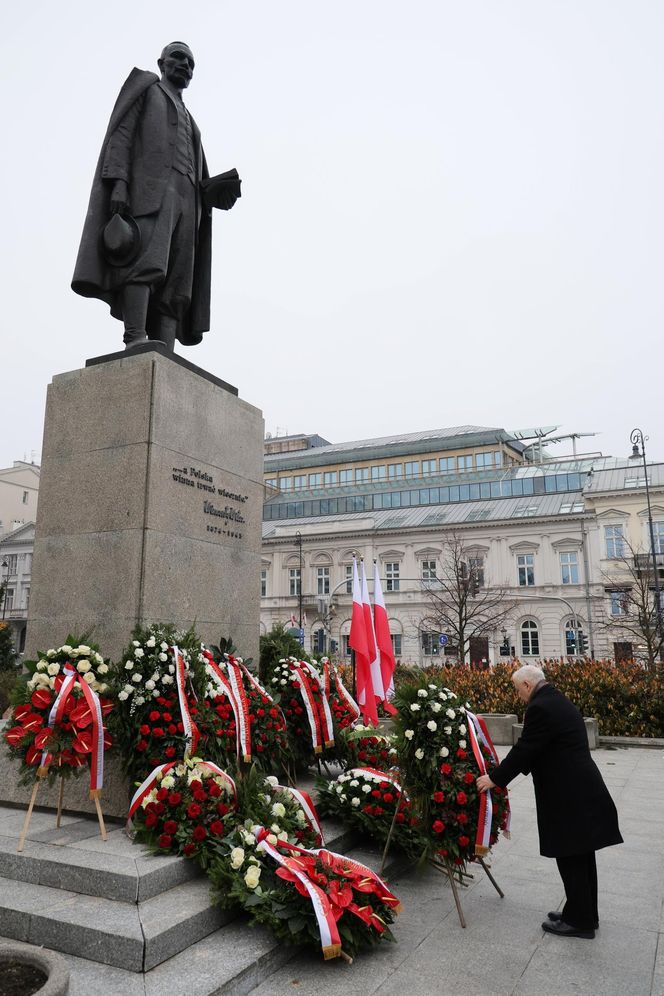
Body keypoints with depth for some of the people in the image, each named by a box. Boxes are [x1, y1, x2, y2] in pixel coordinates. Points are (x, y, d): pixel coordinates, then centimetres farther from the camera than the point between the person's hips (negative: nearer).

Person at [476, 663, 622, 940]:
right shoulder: (558, 702, 12)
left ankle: (578, 921, 16)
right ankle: (585, 914, 31)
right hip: (581, 791, 10)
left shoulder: (540, 708, -20)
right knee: (581, 857, 19)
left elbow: (525, 749, -17)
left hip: (569, 796, -10)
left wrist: (494, 779, -5)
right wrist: (503, 772, 21)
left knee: (570, 858, 4)